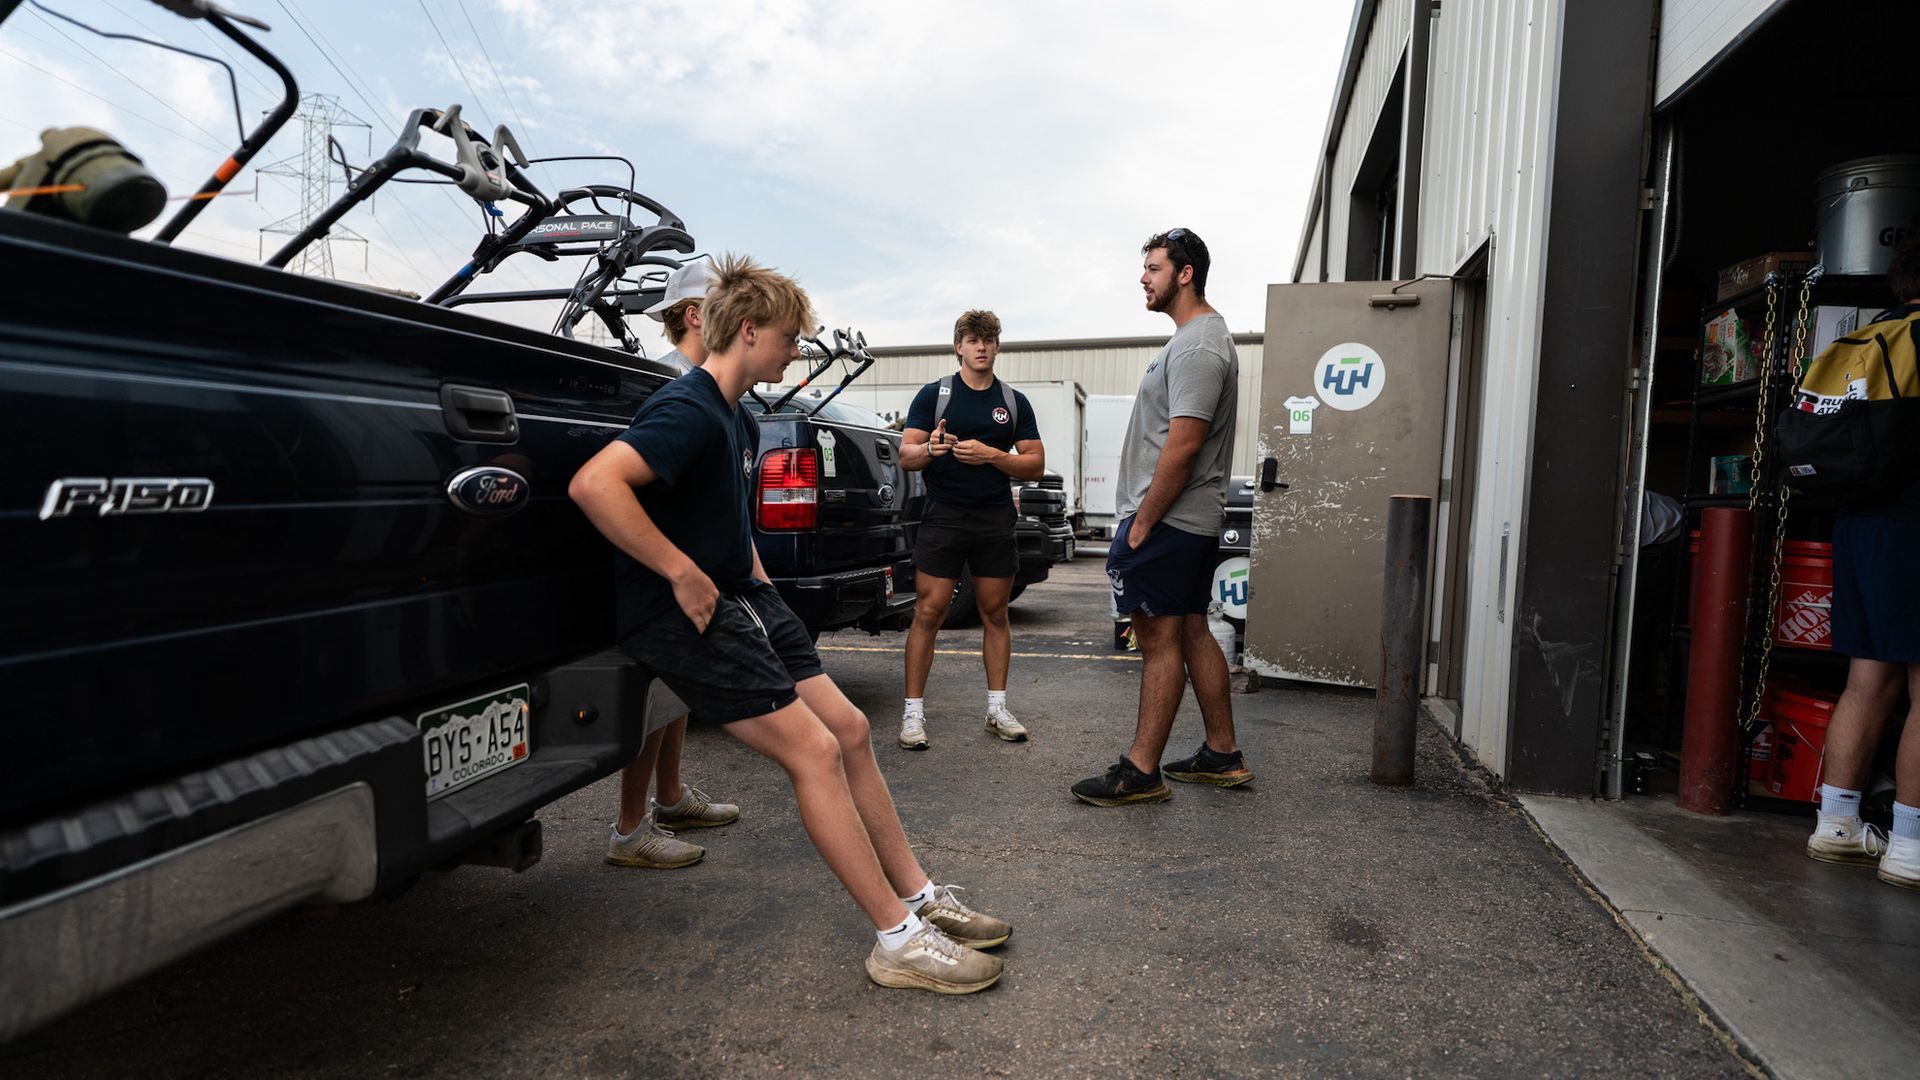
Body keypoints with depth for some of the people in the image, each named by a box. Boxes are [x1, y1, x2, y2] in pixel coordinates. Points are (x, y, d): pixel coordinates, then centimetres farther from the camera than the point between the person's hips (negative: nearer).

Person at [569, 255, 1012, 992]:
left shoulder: (739, 424, 16)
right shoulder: (688, 410, -17)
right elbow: (593, 484, -32)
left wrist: (759, 584, 14)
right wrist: (683, 574, -27)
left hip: (741, 600, 10)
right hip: (686, 615, -10)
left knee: (850, 732, 6)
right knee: (815, 753, -14)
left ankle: (921, 897, 17)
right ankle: (899, 941, -4)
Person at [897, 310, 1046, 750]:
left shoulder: (1014, 401, 9)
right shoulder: (933, 394, 3)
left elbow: (1035, 465, 5)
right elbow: (906, 456, -3)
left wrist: (991, 455, -12)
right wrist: (930, 449, -26)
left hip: (995, 519, 3)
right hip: (943, 516, -3)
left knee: (995, 615, 8)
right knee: (928, 613, -6)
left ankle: (997, 708, 19)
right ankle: (913, 710, 2)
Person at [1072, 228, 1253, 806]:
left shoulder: (1196, 346, -16)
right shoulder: (1206, 335, 19)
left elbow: (1183, 444, -24)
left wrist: (1142, 522, -19)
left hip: (1166, 520, -11)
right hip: (1198, 518, 11)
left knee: (1160, 641, -5)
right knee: (1192, 634, 15)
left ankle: (1141, 772, 3)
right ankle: (1222, 754, 25)